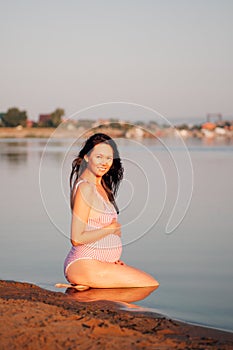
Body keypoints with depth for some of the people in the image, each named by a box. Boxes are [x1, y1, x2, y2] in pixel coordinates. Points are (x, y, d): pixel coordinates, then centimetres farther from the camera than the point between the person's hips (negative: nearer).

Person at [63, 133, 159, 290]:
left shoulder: (101, 187, 15)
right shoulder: (85, 188, -15)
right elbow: (77, 238, -19)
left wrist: (113, 259, 9)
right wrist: (111, 229, -9)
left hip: (101, 262, 10)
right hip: (83, 265, -10)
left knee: (152, 282, 6)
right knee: (151, 286, -13)